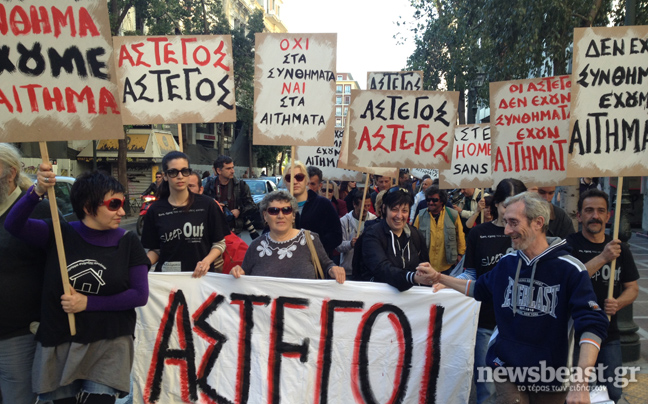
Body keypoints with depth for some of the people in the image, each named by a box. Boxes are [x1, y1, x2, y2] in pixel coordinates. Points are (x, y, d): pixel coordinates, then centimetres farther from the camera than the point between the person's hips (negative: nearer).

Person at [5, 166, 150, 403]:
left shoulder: (127, 242, -3)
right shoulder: (59, 234, -1)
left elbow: (140, 295, -6)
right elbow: (13, 225, -16)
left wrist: (88, 303, -12)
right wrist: (38, 192, -32)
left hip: (109, 345, -1)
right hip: (59, 345, 2)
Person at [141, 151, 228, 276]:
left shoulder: (207, 205, -3)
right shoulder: (155, 210, 1)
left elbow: (219, 243, 3)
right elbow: (155, 250, 6)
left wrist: (206, 261, -14)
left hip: (201, 275, -1)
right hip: (167, 276, 1)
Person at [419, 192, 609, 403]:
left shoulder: (570, 269, -15)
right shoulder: (507, 262, 1)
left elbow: (592, 324, -22)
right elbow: (480, 289, 19)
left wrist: (581, 383, -33)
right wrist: (438, 277, 11)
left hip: (551, 378, -3)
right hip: (506, 371, 3)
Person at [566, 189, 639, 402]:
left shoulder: (620, 248, 5)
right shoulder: (568, 245, -9)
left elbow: (632, 287, 10)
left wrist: (618, 303, -12)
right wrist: (602, 258, -30)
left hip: (608, 334, 4)